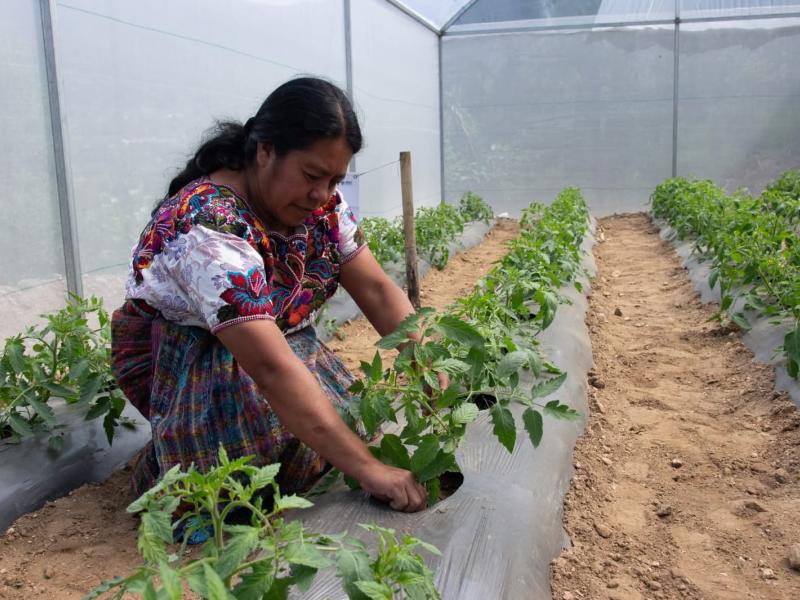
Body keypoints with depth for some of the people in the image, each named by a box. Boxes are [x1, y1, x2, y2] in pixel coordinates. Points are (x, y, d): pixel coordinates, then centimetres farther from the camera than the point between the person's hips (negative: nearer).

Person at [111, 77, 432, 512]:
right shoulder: (207, 227, -34)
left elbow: (376, 290, -7)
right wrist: (367, 469, -42)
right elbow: (271, 370, -41)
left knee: (346, 426, -15)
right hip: (184, 363, -6)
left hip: (282, 344, 7)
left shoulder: (322, 203, -9)